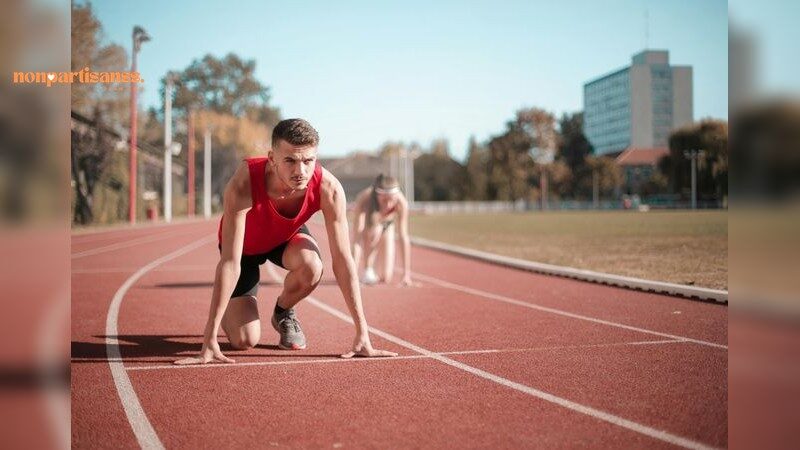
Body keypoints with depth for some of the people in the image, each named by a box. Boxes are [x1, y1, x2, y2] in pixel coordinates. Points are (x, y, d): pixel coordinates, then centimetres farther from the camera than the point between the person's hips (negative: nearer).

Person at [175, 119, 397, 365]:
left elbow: (343, 260, -29)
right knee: (244, 340, -13)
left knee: (312, 267, -34)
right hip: (245, 245, -2)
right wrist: (210, 340, -43)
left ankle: (283, 312, 2)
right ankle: (228, 312, 25)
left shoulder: (329, 188, -34)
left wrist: (362, 334, -31)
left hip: (287, 237, 2)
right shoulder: (243, 184, -41)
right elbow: (230, 262, -41)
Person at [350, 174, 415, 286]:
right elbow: (356, 239, -44)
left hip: (386, 226, 2)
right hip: (365, 225, -2)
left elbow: (404, 238, -33)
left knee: (386, 278, -7)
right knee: (375, 230, -38)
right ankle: (367, 270, -16)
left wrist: (406, 274, -37)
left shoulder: (401, 202, -36)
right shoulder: (363, 200, -40)